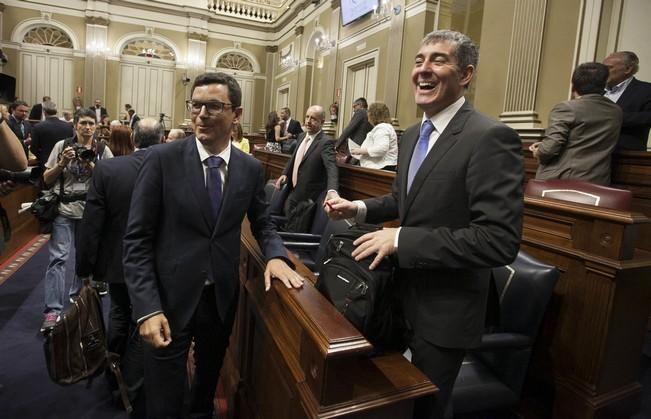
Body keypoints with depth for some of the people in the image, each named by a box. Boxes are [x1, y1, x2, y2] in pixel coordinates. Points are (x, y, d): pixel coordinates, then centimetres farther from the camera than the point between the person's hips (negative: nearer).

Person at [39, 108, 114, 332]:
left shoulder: (103, 150, 3)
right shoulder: (62, 146, 3)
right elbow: (47, 179, 6)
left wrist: (92, 167, -14)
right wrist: (62, 163, -10)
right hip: (64, 209, -1)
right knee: (58, 257, -7)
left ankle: (78, 298, 30)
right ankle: (52, 311, -4)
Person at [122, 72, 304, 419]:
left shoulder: (251, 169, -3)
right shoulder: (161, 159, -12)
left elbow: (262, 224, 9)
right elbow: (137, 239, -12)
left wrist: (275, 255, -13)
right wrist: (147, 308, -18)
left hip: (223, 296, 3)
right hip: (170, 297, -3)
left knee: (210, 375, 27)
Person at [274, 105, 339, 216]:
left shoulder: (326, 142, -19)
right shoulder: (302, 136, 7)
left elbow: (331, 167, -34)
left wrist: (332, 190, -53)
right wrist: (285, 174, 3)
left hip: (308, 198, -8)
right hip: (293, 193, 8)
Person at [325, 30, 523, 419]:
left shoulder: (491, 138, -22)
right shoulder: (413, 135, 6)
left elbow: (500, 240, -28)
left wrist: (401, 239, -29)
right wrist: (358, 208, 1)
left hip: (443, 310, -7)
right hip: (402, 295, 8)